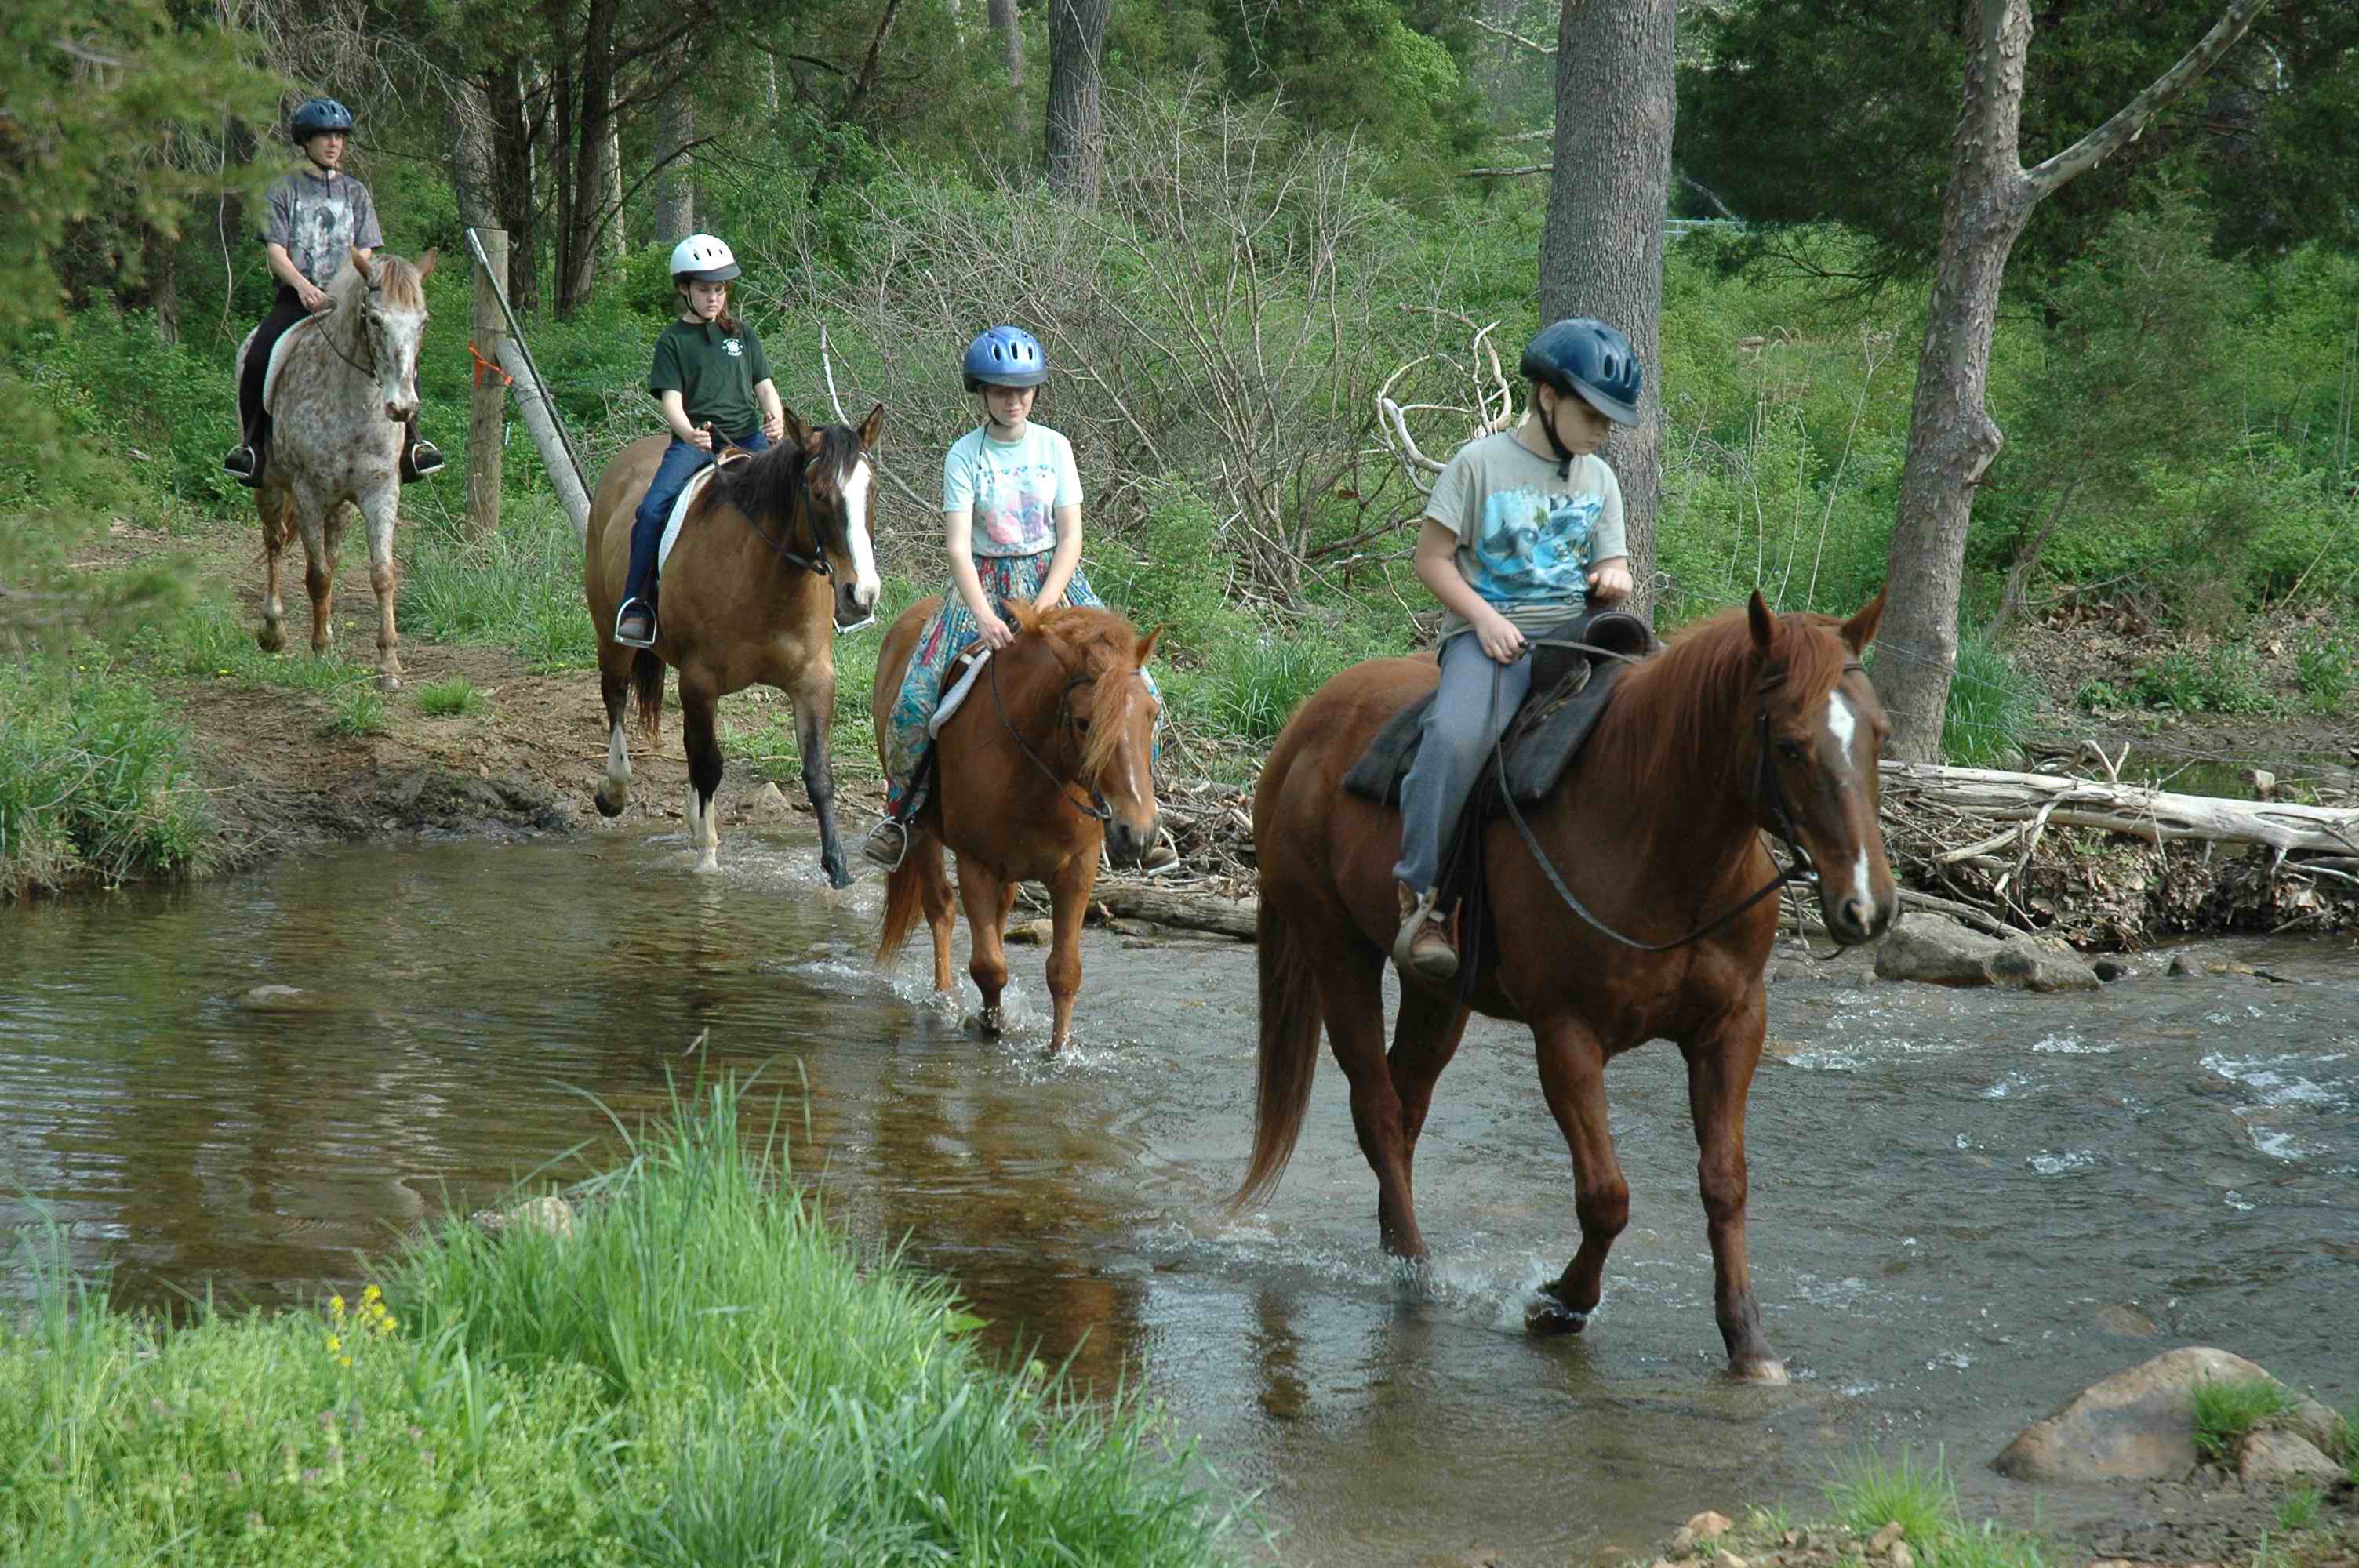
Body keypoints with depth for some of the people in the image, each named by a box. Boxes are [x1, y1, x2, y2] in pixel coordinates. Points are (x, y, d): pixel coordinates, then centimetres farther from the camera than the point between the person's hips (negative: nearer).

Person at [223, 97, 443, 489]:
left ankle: (410, 442, -13)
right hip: (295, 296, -2)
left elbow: (363, 254, 7)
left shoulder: (356, 193, 15)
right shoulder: (285, 189, 7)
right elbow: (275, 250, -2)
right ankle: (252, 444, -14)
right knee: (258, 357, -27)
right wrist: (304, 286, -19)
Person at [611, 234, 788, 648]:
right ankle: (636, 603, -16)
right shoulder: (674, 341, 6)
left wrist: (776, 419, -9)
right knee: (652, 509, -25)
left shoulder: (741, 333, 16)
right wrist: (690, 434, -25)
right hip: (693, 442, -3)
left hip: (747, 438, 3)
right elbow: (671, 400, -4)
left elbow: (764, 385, 14)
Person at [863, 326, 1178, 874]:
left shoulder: (1054, 447, 1)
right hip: (983, 586, -2)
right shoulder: (964, 456, -5)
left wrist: (1041, 609, -16)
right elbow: (958, 546, -12)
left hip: (1054, 580, 2)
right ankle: (900, 814, 3)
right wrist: (984, 617, -27)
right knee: (915, 699, -18)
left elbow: (1070, 537, -2)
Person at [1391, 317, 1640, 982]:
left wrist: (1613, 577, -6)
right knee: (1457, 735, -34)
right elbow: (1432, 557, 0)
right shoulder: (1480, 464, 1)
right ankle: (1420, 894, -27)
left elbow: (1610, 565, 20)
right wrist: (1484, 617, -14)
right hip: (1489, 633, -5)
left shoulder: (1598, 479, 16)